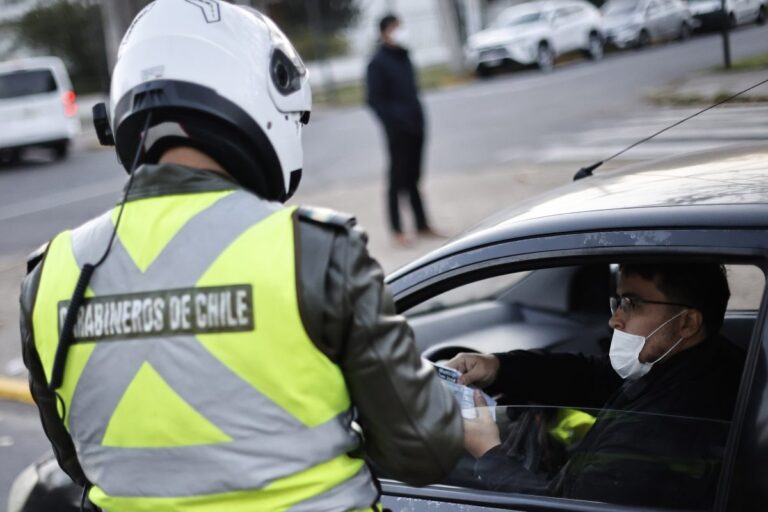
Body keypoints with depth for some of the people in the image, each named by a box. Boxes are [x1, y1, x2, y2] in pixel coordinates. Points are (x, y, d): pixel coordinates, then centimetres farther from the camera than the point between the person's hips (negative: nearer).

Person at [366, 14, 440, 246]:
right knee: (399, 179, 0)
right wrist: (397, 120, -19)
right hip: (398, 130, -7)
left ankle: (422, 225, 19)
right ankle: (397, 230, 8)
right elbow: (375, 100, -12)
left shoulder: (403, 56, 12)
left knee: (413, 177, 13)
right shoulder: (378, 63, -9)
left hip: (414, 127, 7)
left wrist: (418, 117, 12)